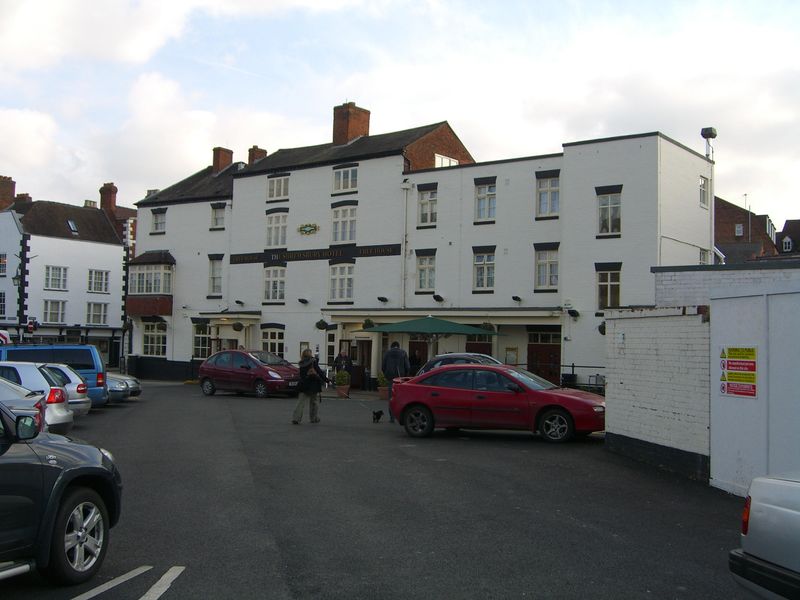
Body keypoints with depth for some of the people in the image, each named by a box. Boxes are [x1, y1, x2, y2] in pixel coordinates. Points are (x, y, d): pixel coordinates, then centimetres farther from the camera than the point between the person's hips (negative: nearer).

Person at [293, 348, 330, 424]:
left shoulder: (301, 364, 4)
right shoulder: (313, 362, -9)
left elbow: (301, 375, 9)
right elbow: (319, 372, -9)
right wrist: (326, 380, -3)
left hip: (303, 385, 2)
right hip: (313, 385, -2)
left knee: (300, 402, 1)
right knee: (314, 401, 14)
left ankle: (295, 419, -8)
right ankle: (314, 418, 19)